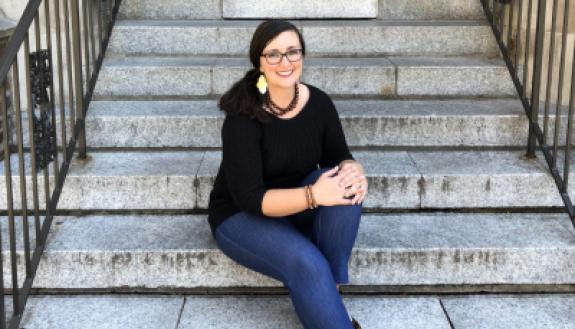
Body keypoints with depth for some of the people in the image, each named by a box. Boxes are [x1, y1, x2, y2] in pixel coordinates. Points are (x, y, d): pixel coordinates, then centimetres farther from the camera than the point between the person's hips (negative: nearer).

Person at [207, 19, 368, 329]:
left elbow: (339, 158, 1)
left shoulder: (319, 102, -9)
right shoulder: (243, 116, -24)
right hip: (241, 216, -5)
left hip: (295, 205, 5)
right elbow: (250, 198, -25)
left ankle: (328, 295, -16)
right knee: (307, 265, -32)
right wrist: (313, 195, -37)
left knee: (346, 184, -25)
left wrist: (353, 170, -25)